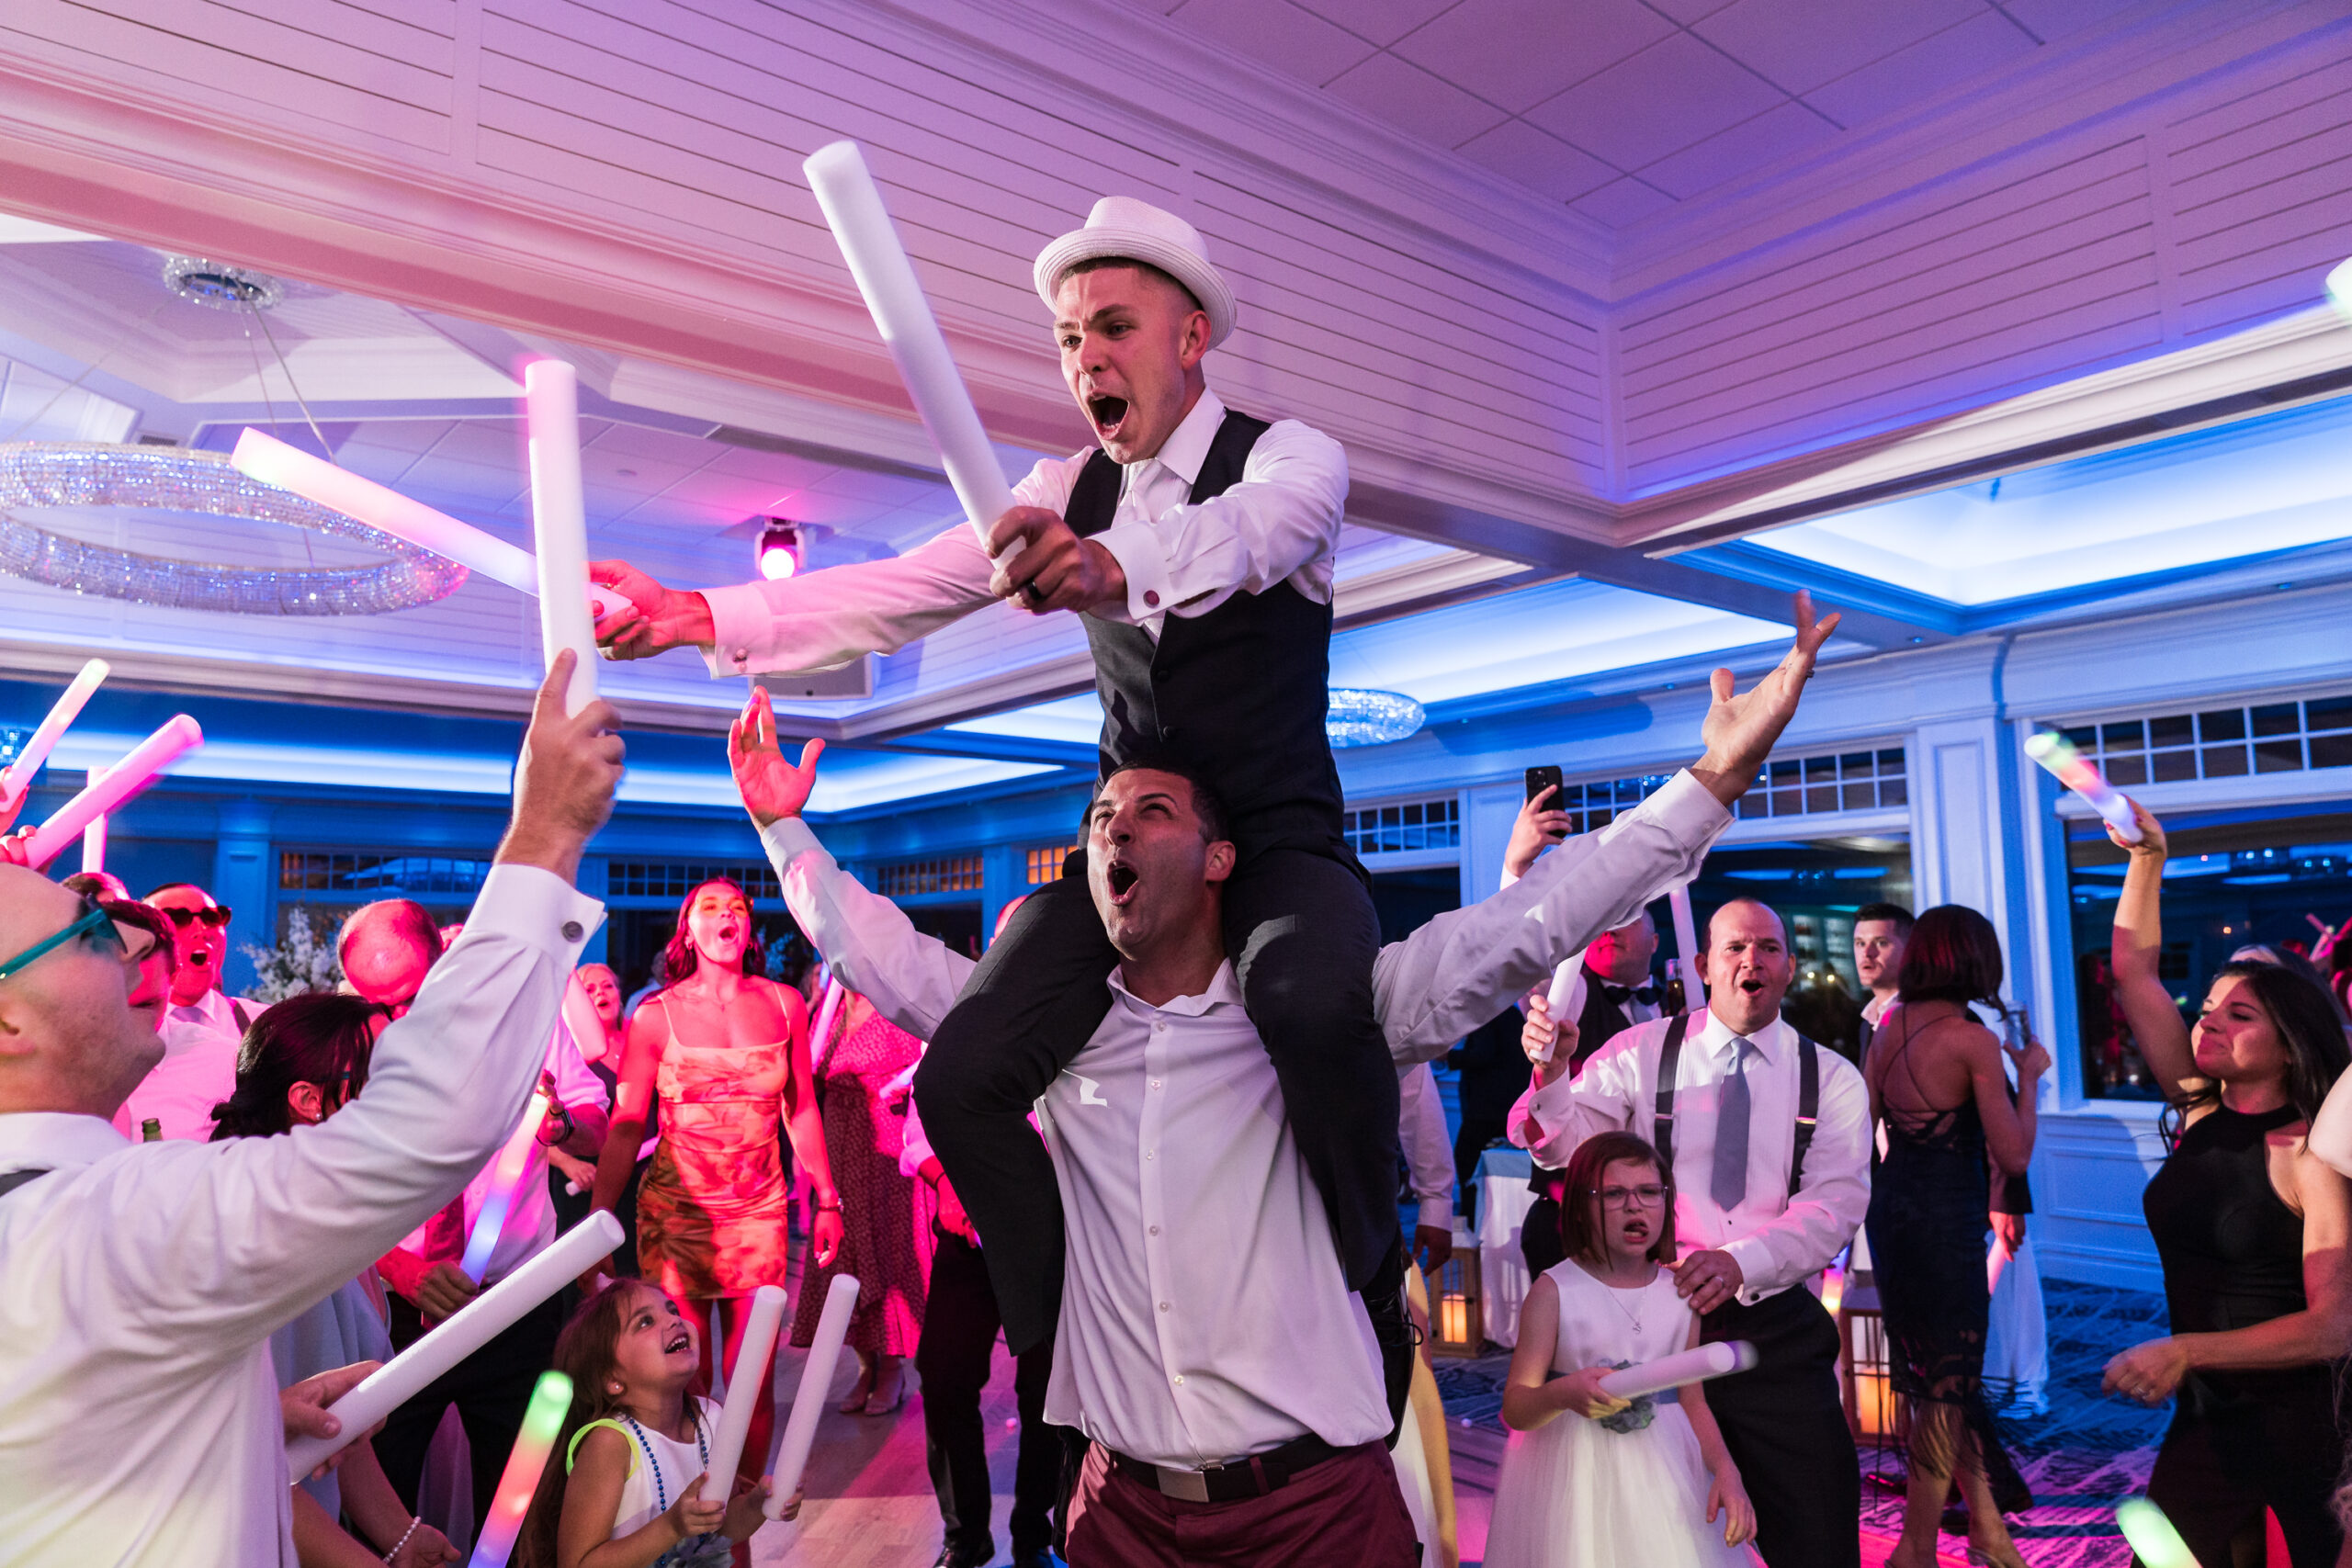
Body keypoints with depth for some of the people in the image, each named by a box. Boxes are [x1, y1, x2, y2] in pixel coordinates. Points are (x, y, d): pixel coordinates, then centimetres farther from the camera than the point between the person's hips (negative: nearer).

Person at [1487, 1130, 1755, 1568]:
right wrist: (1564, 1394, -29)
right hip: (1576, 1477, -3)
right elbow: (1515, 1408, -10)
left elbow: (1693, 1403, 8)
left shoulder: (1681, 1292, 3)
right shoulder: (1554, 1290, -9)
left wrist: (1726, 1471, -7)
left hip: (1667, 1472, 3)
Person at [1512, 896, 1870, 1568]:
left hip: (1777, 1334, 1)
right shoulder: (1642, 1053, 0)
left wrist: (1743, 1261, -27)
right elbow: (1562, 1143, -9)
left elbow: (1835, 1202, -9)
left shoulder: (1832, 1080, 3)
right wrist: (1551, 1075, -32)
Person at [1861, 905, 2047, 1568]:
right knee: (1947, 1387, 6)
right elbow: (2013, 1156, -15)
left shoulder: (1887, 1025, 2)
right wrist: (2028, 1075, -4)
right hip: (1945, 1219, -7)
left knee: (1942, 1372, 19)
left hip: (1890, 1208, 7)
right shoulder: (1974, 1040, -16)